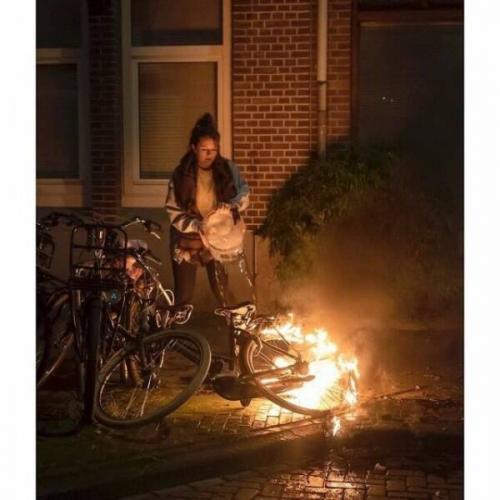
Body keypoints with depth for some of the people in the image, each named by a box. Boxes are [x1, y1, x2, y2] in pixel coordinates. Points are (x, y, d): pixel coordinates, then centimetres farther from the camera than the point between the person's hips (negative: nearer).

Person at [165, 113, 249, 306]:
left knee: (223, 294, 2)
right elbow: (173, 213, -12)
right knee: (183, 297, 11)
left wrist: (229, 206, -25)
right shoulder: (181, 175, -11)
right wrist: (198, 226, -27)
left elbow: (244, 195, -3)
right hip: (187, 241, 0)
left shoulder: (227, 169, -7)